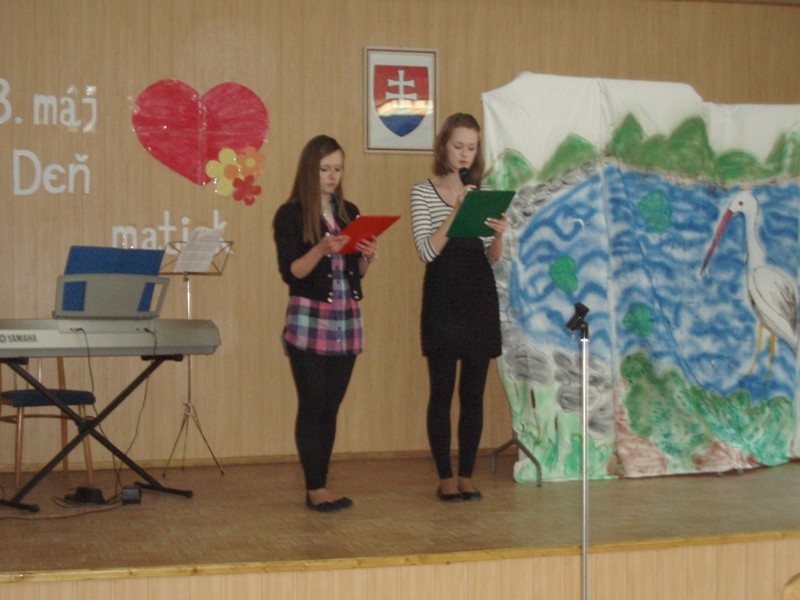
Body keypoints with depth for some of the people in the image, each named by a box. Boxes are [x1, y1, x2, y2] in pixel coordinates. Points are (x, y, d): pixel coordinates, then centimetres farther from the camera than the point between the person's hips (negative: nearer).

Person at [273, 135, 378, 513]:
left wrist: (368, 256, -5)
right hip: (309, 319, -5)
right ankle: (314, 490, 2)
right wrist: (321, 249, -25)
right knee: (312, 406, -3)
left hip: (347, 318, 5)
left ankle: (322, 485, 12)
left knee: (331, 407, 7)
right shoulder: (290, 215, -4)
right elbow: (290, 272, -11)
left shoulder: (349, 213, 13)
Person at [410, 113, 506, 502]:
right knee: (442, 391, 0)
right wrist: (456, 211, -19)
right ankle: (445, 477, 8)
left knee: (474, 392, 6)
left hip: (480, 296, 4)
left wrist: (498, 235, -10)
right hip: (442, 297, -4)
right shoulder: (424, 192, 0)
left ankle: (467, 475, 14)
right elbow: (427, 251, -11)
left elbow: (492, 257, 12)